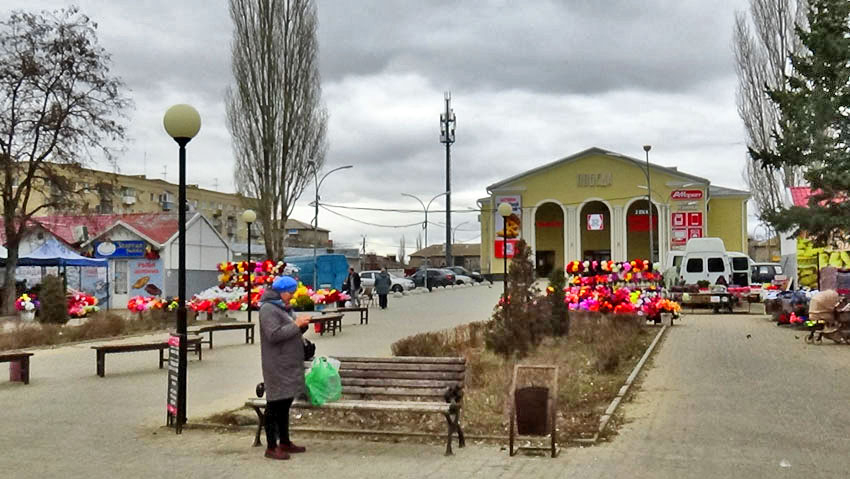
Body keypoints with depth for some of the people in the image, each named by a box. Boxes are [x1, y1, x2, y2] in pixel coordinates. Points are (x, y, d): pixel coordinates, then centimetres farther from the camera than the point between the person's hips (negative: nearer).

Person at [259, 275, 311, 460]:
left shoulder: (284, 307, 18)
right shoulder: (268, 309, -13)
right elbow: (274, 335, -22)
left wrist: (302, 325, 3)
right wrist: (296, 325, -20)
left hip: (289, 365, 10)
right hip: (277, 367, -10)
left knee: (285, 405, 15)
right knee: (275, 405, -4)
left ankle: (285, 443, 24)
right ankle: (271, 447, 1)